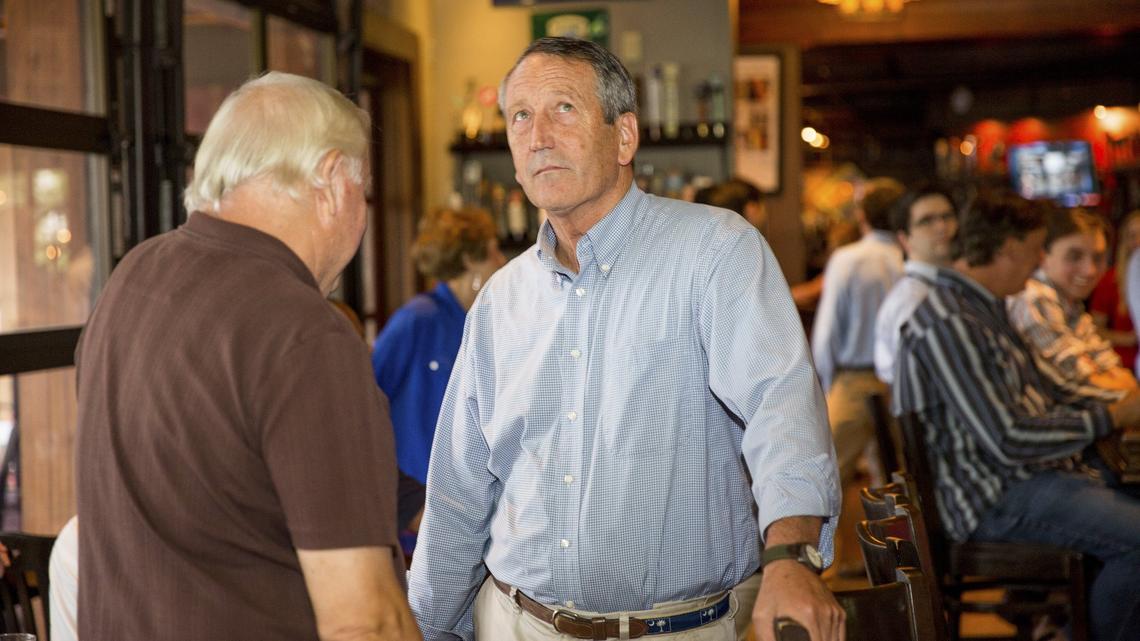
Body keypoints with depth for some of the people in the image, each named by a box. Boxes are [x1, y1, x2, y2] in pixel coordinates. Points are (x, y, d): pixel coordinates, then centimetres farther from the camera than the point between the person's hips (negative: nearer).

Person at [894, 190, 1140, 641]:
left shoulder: (986, 308, 16)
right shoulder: (947, 324, -19)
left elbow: (1039, 393, 24)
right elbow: (1007, 442, -22)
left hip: (1037, 475, 11)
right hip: (997, 498, -11)